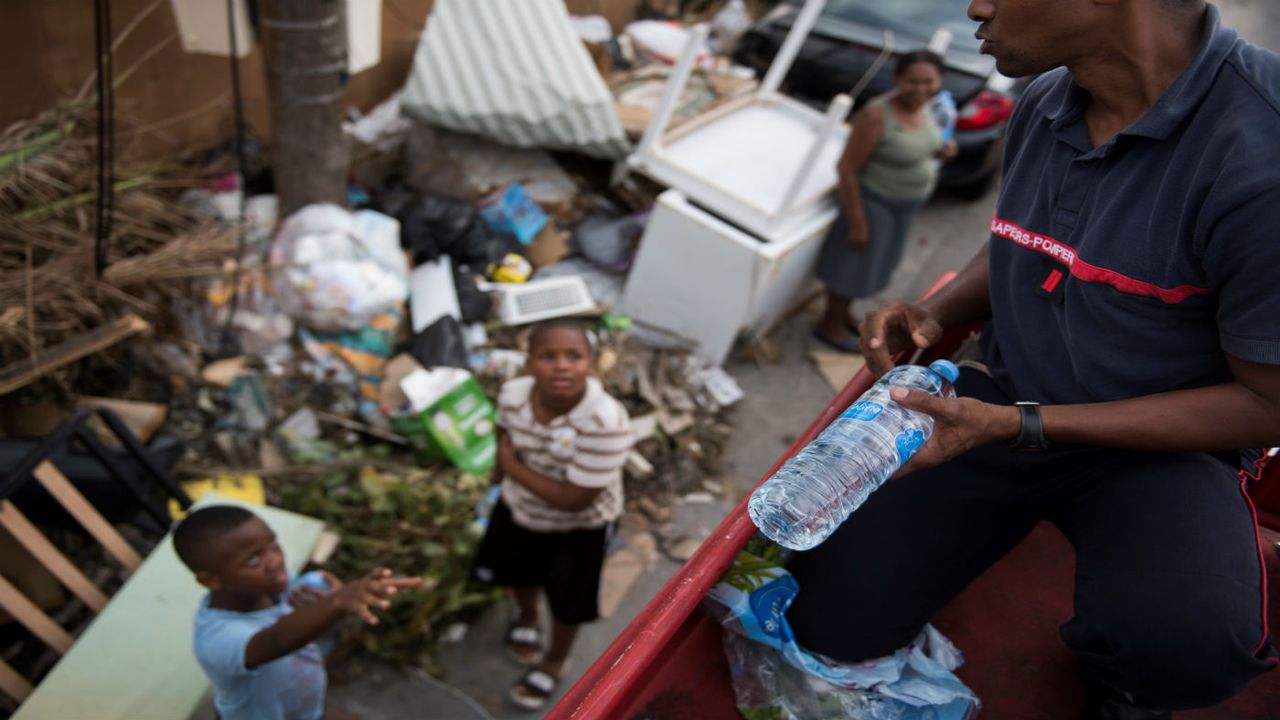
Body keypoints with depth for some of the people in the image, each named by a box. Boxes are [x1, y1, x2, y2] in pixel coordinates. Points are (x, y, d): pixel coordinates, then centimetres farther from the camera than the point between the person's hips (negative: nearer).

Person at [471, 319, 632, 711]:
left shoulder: (605, 421, -41)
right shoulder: (513, 394, -25)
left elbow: (574, 500, -35)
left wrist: (513, 468, -28)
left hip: (578, 528, -4)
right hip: (519, 508, 5)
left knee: (566, 600, 20)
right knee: (520, 572, 32)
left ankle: (555, 661, 51)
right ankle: (528, 618, 66)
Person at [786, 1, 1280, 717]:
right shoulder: (1043, 104, -3)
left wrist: (1022, 425, -22)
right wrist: (933, 318, -4)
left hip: (1163, 445, -4)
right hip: (1002, 404, 5)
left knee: (1183, 640, -36)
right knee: (829, 620, -4)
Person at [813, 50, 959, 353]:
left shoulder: (923, 106, -3)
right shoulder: (877, 115, -27)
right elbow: (847, 168, -24)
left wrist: (941, 151, -7)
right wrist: (857, 222, -22)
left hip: (905, 203, 8)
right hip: (874, 201, -8)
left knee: (876, 261, 22)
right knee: (854, 263, 8)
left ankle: (843, 313, 42)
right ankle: (830, 325, 30)